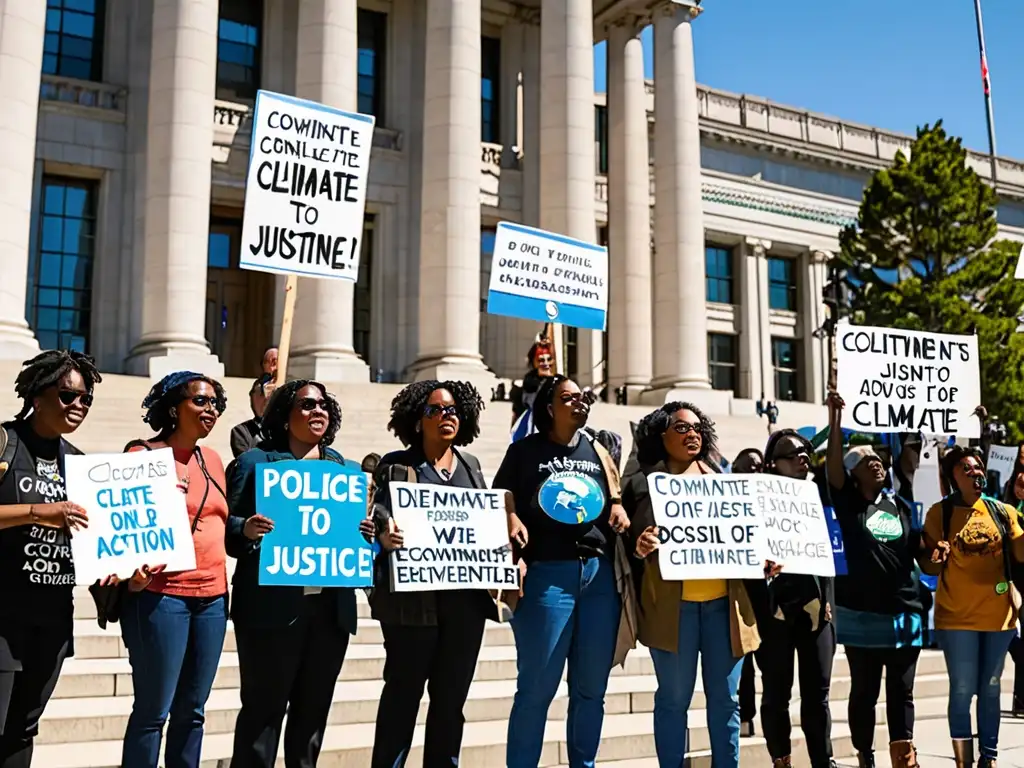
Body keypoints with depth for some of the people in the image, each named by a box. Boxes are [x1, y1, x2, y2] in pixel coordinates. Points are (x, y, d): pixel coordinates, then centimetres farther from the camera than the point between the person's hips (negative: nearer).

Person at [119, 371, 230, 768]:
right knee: (153, 709, -3)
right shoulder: (143, 454, -5)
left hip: (212, 596, 6)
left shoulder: (212, 459, 14)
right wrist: (131, 569, -23)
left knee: (192, 709, 11)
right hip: (159, 595, -6)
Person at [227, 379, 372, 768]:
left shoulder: (344, 469, 16)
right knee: (264, 707, -1)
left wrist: (366, 534, -6)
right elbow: (225, 524, -5)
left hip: (330, 606, 5)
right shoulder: (255, 462, 1)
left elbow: (355, 528, 15)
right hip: (273, 606, -5)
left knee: (314, 708, 12)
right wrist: (247, 530, -25)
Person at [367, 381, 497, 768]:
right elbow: (380, 512, -10)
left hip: (466, 595, 4)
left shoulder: (470, 466, 16)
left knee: (452, 694, 10)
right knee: (404, 690, 0)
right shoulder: (396, 465, 3)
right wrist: (384, 533, -32)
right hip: (414, 597, -4)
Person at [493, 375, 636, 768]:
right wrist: (514, 532, -14)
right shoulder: (525, 450, 6)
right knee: (537, 687, -4)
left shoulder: (597, 451, 17)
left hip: (600, 573, 4)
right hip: (547, 573, -4)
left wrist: (618, 507, 4)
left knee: (591, 688, 9)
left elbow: (618, 495, 25)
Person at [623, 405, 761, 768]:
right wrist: (639, 546, -19)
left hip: (723, 600, 3)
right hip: (671, 603, -3)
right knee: (674, 697, 1)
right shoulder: (642, 484, 6)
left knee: (725, 697, 7)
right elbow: (629, 539, 2)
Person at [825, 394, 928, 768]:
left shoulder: (900, 505, 10)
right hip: (863, 614, -3)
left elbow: (919, 551, 19)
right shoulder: (847, 502, -2)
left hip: (905, 612, 3)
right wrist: (835, 419, -26)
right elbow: (833, 464, -17)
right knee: (864, 691, 5)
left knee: (901, 691, 7)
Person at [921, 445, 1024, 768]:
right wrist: (935, 558, -24)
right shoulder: (939, 513, -2)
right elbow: (929, 564, 0)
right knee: (963, 691, -1)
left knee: (990, 689, 11)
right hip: (957, 617, -3)